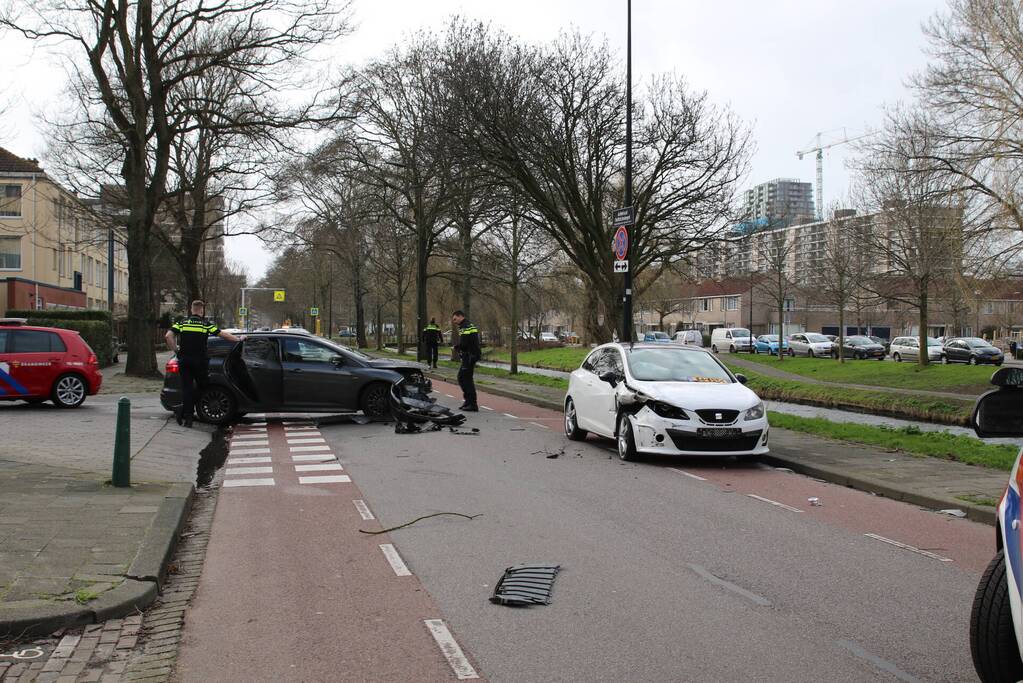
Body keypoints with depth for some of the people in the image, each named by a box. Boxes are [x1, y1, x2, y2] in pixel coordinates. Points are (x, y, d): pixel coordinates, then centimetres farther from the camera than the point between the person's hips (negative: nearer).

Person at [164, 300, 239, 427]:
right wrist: (238, 340, 12)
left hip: (184, 360, 2)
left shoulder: (182, 322, 6)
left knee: (187, 388, 4)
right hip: (200, 361, -2)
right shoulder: (206, 324, 1)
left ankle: (187, 417, -2)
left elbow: (168, 336, -6)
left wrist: (175, 349, 4)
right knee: (202, 386, 13)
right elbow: (224, 334, 0)